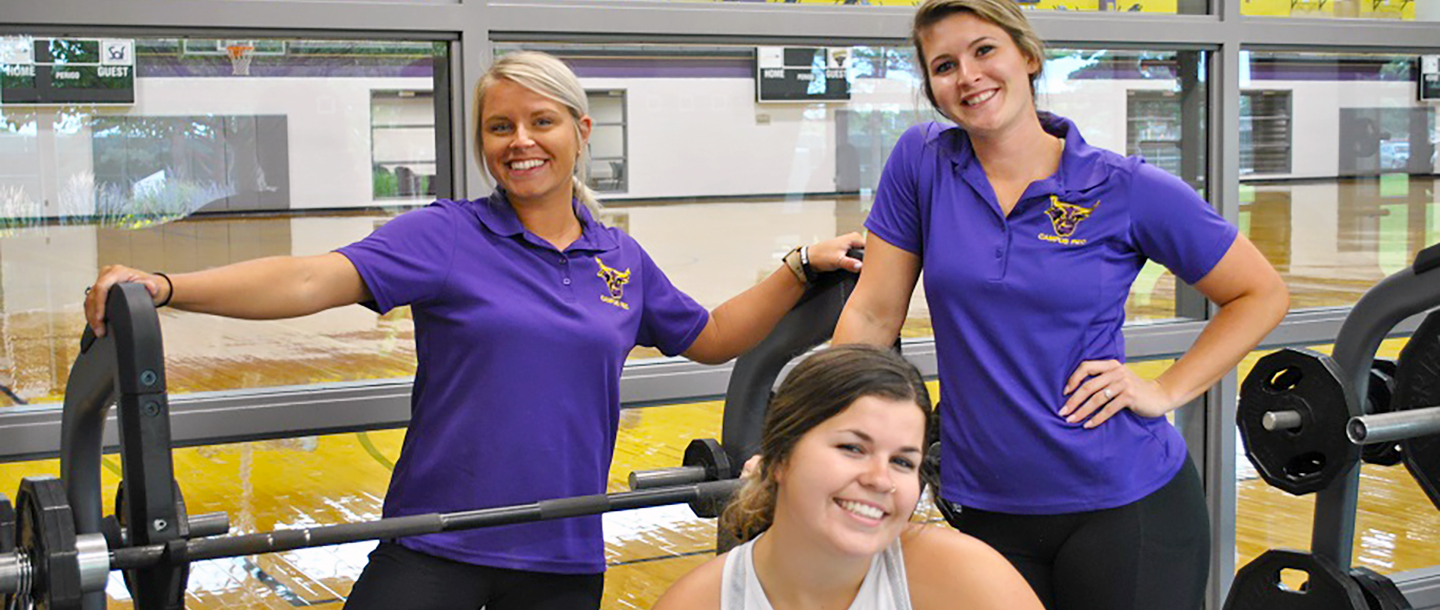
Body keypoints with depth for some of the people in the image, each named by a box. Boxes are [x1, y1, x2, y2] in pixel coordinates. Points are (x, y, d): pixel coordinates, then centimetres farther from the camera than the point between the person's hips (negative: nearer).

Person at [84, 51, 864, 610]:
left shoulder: (622, 260, 8)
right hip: (436, 547, -3)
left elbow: (712, 337, 22)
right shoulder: (446, 236, -5)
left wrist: (801, 266, 12)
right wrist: (165, 288, -31)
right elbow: (316, 279, -18)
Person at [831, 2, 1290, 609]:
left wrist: (1166, 391, -7)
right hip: (984, 509, 2)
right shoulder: (922, 162, -2)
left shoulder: (1127, 189, -7)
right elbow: (873, 315, 1)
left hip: (1127, 503, -2)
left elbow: (1262, 293, 2)